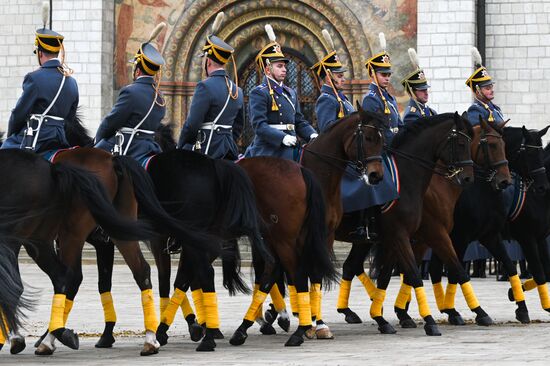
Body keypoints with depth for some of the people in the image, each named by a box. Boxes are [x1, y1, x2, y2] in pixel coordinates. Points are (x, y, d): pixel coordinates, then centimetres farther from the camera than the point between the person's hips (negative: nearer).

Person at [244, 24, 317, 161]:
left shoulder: (291, 93, 19)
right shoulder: (259, 93, -6)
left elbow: (299, 122, 21)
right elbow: (259, 125, -16)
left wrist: (312, 135, 0)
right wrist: (283, 138, -28)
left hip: (289, 155, 8)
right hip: (267, 154, -8)